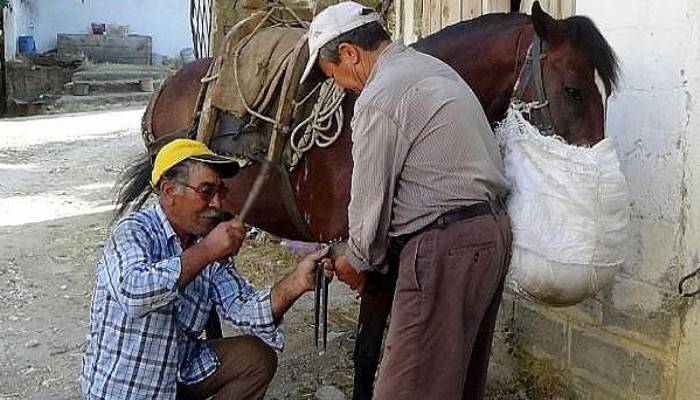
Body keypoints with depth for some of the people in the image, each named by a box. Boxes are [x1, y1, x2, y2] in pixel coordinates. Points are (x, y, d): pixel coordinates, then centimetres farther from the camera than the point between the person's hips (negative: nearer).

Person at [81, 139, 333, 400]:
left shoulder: (209, 244, 0)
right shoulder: (133, 232, -19)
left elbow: (243, 310, -7)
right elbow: (134, 293, -40)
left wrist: (296, 283, -23)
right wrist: (206, 252, -36)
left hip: (182, 371, 6)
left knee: (258, 357, -4)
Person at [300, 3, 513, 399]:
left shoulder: (378, 98, -14)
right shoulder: (432, 66, 16)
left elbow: (371, 197, -10)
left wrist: (357, 262, 8)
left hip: (445, 246, -10)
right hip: (493, 230, 10)